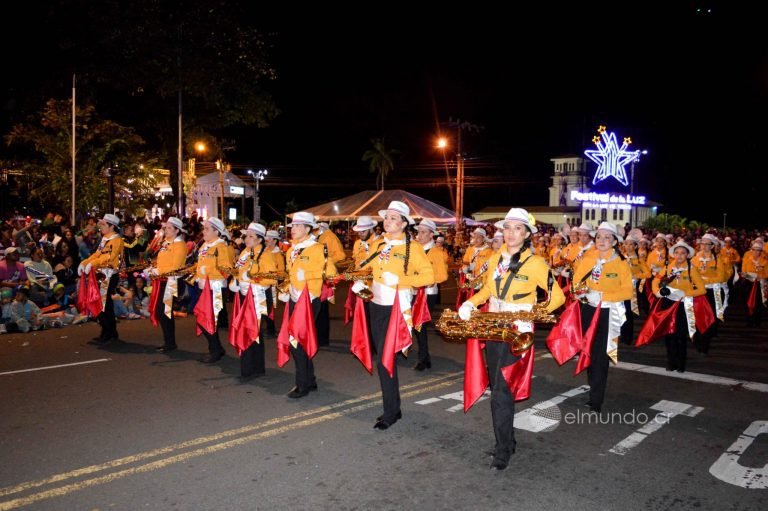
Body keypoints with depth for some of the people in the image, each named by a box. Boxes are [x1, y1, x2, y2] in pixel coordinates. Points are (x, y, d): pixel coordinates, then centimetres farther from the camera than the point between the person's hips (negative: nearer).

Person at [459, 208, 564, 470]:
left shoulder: (535, 263, -11)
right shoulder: (496, 258, 6)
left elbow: (557, 297, -6)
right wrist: (470, 303, 1)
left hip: (516, 333, -6)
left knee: (502, 393, -7)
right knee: (498, 388, 15)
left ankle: (503, 451, 7)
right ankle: (506, 440, 31)